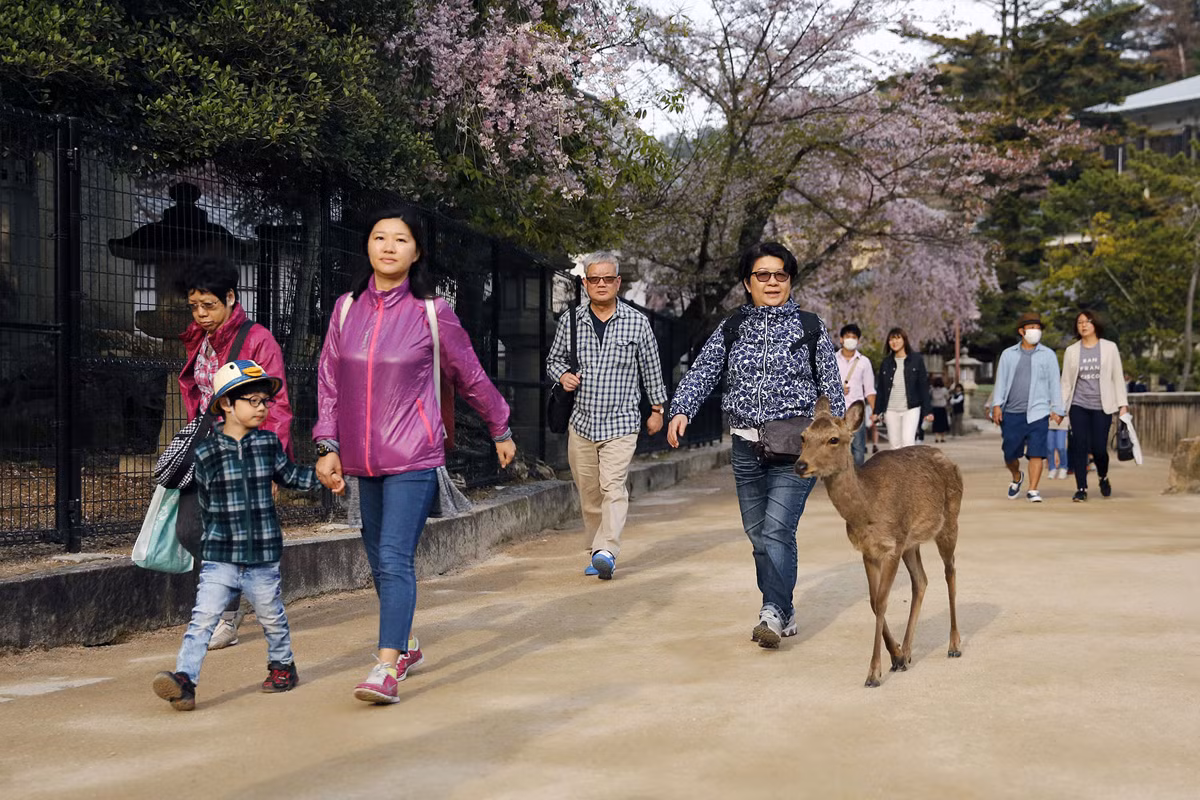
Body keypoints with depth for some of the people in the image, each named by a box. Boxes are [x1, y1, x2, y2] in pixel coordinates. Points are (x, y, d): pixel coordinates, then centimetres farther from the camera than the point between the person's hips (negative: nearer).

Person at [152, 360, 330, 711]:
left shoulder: (269, 443, 3)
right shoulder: (206, 452, -3)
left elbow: (288, 474, 19)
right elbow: (205, 502, 6)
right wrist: (215, 538, 7)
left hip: (263, 556, 2)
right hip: (220, 557, -2)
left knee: (272, 616, 16)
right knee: (203, 617, -11)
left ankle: (282, 663, 38)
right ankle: (184, 677, -12)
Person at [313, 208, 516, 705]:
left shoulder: (431, 312, -4)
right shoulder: (347, 308, 6)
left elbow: (470, 376, 8)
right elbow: (329, 380, 11)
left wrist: (501, 431, 17)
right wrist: (327, 446, 4)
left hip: (413, 458, -5)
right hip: (363, 459, 5)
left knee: (395, 559, -14)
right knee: (380, 561, 14)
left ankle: (388, 670, -15)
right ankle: (405, 646, 33)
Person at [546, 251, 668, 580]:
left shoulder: (637, 322, 0)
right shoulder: (571, 320, 5)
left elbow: (651, 368, 9)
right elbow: (554, 358, 18)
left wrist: (657, 408, 13)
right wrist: (563, 375, -4)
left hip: (621, 422, -3)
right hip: (581, 421, 3)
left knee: (613, 487, -16)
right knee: (588, 493, 7)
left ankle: (606, 551, -24)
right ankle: (597, 553, 17)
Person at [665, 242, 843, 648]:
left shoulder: (810, 327, 5)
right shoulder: (731, 329, 10)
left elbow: (831, 387, 8)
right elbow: (702, 371, 2)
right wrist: (681, 410, -15)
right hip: (747, 447, 4)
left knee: (776, 530, -17)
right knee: (757, 535, 8)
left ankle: (773, 611, -17)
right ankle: (784, 614, 19)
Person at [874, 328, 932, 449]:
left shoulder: (916, 359, 1)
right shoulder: (886, 362, 9)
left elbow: (924, 386, 0)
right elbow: (880, 389, 11)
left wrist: (927, 410, -4)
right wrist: (877, 411, 6)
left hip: (911, 408, -3)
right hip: (891, 410, 3)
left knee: (907, 441, -17)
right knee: (895, 445, 4)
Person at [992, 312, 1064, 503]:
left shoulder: (1048, 355, 8)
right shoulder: (1008, 354, 11)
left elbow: (1054, 383, 7)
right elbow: (1001, 381, 10)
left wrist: (1057, 409, 1)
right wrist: (997, 404, -1)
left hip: (1037, 412, -2)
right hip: (1011, 413, 2)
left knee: (1036, 453, -11)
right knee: (1010, 453, 6)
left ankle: (1032, 490, -6)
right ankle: (1017, 478, 35)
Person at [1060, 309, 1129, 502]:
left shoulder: (1110, 348, 4)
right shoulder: (1071, 351, 7)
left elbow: (1118, 378, 3)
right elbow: (1066, 382, 8)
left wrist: (1123, 405, -4)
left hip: (1102, 407, -1)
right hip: (1078, 406, 1)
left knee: (1098, 448, -5)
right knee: (1079, 447, -5)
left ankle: (1103, 477, 25)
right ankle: (1081, 488, 3)